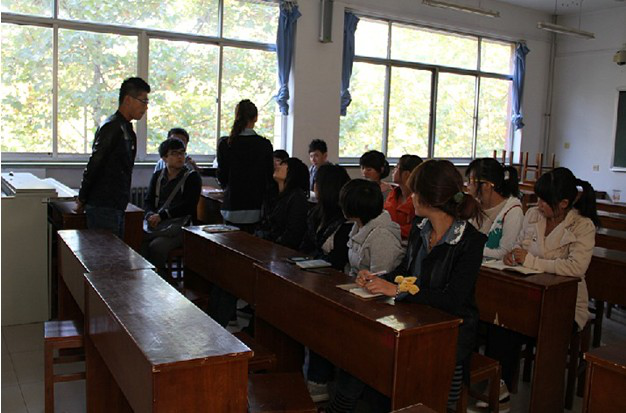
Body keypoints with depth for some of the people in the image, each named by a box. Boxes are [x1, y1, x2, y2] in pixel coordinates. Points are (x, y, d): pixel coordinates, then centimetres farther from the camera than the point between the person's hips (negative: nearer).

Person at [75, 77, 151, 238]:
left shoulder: (126, 129, 15)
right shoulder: (112, 127, -15)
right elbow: (94, 165, -17)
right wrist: (82, 200, -9)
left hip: (116, 206, 9)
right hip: (103, 207, -9)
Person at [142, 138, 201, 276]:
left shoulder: (192, 177, 3)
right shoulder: (158, 176, 19)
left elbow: (188, 205, -9)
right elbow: (149, 200, 13)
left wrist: (161, 215, -16)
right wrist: (150, 215, -11)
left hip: (180, 225, -4)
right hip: (156, 223, 4)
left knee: (156, 245, -30)